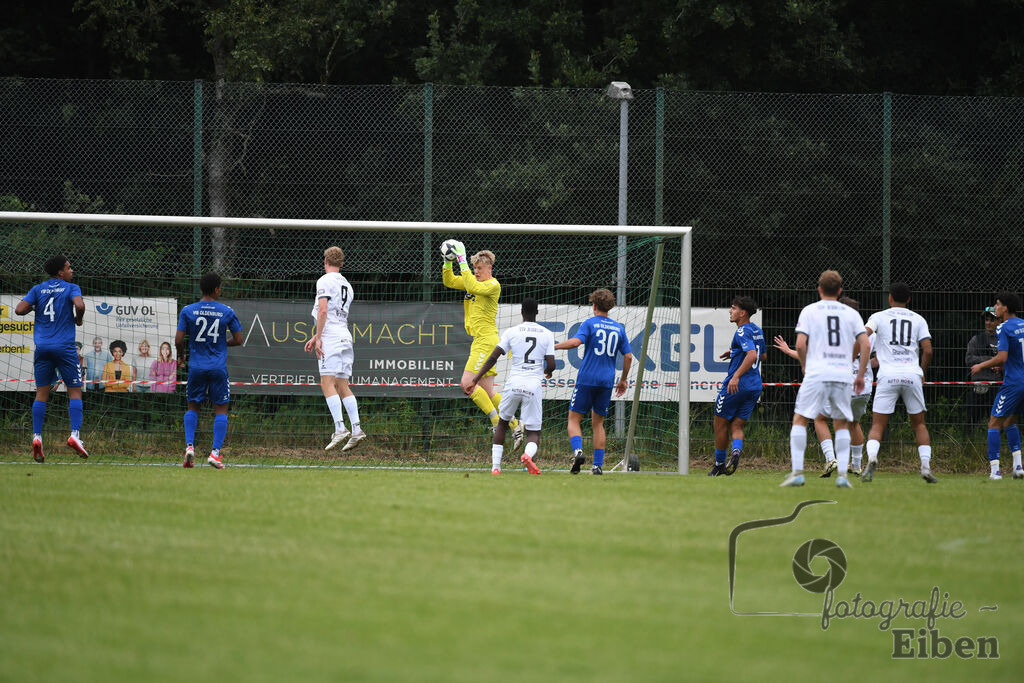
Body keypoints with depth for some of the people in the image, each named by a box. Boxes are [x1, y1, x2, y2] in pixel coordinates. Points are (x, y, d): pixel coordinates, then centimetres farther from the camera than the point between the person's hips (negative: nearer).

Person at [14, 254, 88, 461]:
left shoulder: (38, 289, 9)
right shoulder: (71, 288, 0)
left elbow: (19, 309, -1)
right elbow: (79, 305, -19)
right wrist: (78, 319, 1)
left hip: (42, 348, 3)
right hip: (65, 347, -3)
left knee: (41, 393, 6)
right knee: (75, 391, 3)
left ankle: (36, 436, -5)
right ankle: (75, 434, -13)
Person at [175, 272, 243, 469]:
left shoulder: (187, 311, -2)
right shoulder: (227, 312, -2)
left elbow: (179, 340, -4)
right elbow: (238, 340, 2)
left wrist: (181, 356, 15)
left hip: (196, 366, 1)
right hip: (218, 368, -1)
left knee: (193, 407, 15)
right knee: (221, 410, 6)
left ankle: (189, 446, -2)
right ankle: (215, 452, -5)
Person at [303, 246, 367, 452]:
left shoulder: (325, 281, -3)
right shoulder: (346, 285, 22)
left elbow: (323, 311, -15)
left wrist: (318, 337, -14)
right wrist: (315, 338, 28)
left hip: (331, 337, -8)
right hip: (345, 335, 8)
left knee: (327, 383, -11)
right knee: (342, 385, 7)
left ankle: (340, 428, -22)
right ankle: (356, 429, -2)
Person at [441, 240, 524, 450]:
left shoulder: (493, 285, -10)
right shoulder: (476, 281, 14)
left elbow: (473, 287, -28)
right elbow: (449, 282, 17)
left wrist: (462, 262, -26)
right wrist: (448, 261, 1)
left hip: (486, 340, -9)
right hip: (479, 341, 9)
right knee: (487, 391, 9)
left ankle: (497, 421, -10)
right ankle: (515, 426, 12)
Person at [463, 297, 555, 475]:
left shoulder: (511, 332, 2)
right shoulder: (547, 335, 4)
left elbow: (493, 358, -3)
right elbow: (551, 365, 1)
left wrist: (475, 380, 1)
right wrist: (547, 372, 26)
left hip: (513, 385, 0)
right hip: (534, 387, 0)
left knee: (502, 423, 22)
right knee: (534, 432, 6)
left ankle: (495, 466, 15)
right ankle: (529, 454, -29)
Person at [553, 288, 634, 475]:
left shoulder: (590, 323, -3)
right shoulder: (619, 328, 10)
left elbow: (575, 341, -20)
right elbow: (628, 356, 11)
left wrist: (553, 346, -7)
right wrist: (623, 380, 22)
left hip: (587, 378, -4)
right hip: (607, 382, 4)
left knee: (574, 418, 4)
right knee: (598, 423, 13)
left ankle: (578, 451, -21)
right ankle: (598, 465, 7)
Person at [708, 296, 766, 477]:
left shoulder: (743, 332, -14)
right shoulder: (757, 331, 13)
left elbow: (752, 355, -28)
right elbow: (763, 355, 28)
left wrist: (736, 376, -32)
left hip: (736, 385, -8)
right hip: (755, 386, 8)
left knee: (721, 423, 7)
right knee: (736, 426, 7)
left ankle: (719, 465, 15)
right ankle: (737, 450, -22)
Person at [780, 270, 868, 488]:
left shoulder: (809, 311, 4)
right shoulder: (851, 313, 11)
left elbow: (800, 345, -4)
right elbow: (864, 344, 3)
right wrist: (860, 375, 9)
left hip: (816, 374, -2)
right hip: (843, 376, 2)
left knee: (799, 420, 5)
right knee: (842, 424, 14)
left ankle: (797, 472, -5)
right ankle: (842, 474, 1)